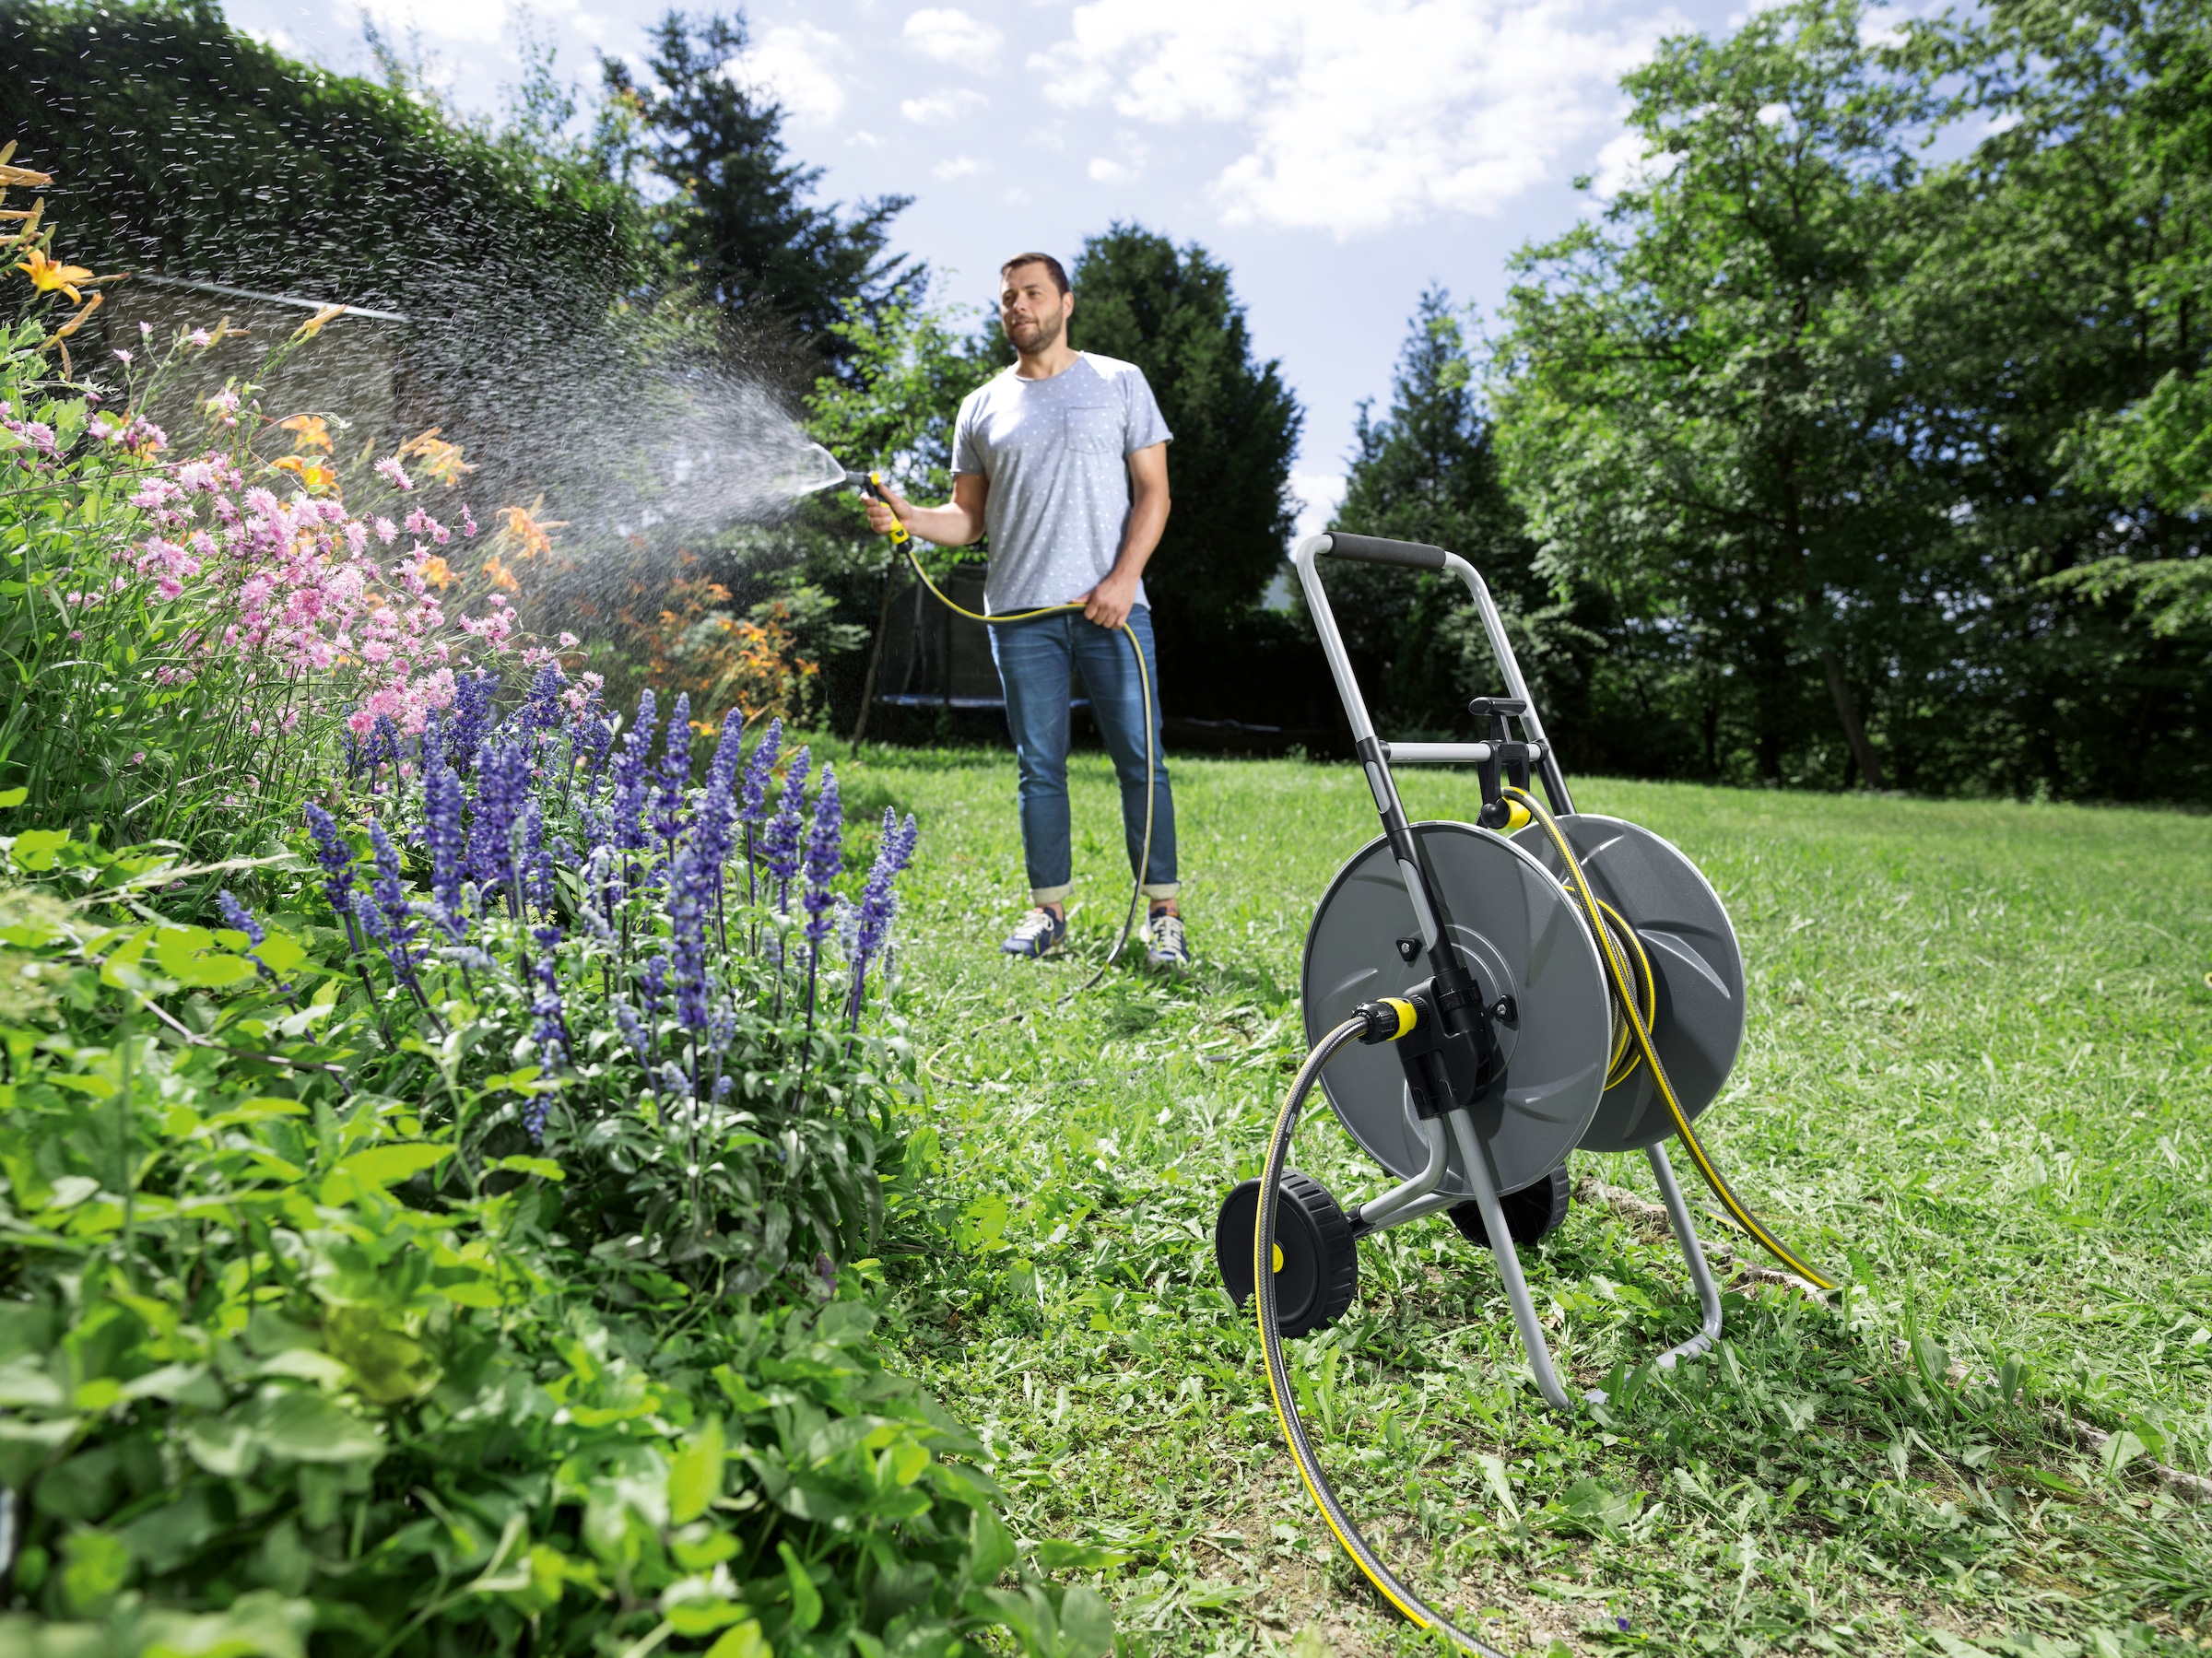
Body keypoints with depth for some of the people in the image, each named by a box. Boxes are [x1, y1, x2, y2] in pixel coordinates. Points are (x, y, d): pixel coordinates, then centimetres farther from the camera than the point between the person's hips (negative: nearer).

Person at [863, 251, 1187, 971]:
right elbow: (969, 517, 15)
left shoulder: (1119, 382, 10)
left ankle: (1163, 912, 4)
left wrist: (1123, 578, -10)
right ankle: (1048, 909, 13)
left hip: (1110, 606, -2)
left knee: (1140, 758, -4)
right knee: (1039, 766, 4)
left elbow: (1153, 491, 4)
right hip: (1021, 612, 2)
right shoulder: (982, 406, 16)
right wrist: (911, 518, -6)